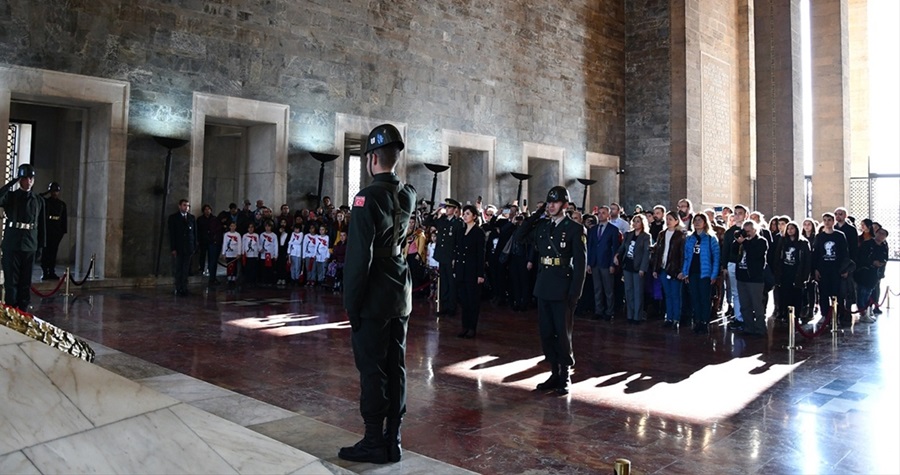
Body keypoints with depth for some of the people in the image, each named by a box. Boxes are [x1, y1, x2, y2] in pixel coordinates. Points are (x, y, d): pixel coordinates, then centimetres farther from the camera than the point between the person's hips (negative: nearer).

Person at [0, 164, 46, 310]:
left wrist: (41, 246, 6)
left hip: (30, 245, 2)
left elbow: (42, 225, 9)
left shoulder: (38, 200, 7)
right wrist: (12, 183, -18)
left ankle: (23, 311, 14)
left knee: (26, 282, 7)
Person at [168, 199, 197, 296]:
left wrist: (194, 247, 3)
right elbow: (171, 234, -2)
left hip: (188, 248, 2)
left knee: (186, 270, 2)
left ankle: (184, 288, 5)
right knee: (177, 270, 1)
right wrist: (173, 248, -9)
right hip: (178, 248, -2)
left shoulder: (192, 218, 11)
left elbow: (195, 232, 10)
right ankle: (178, 289, 5)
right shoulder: (173, 217, 3)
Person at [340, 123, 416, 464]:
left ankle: (374, 443, 10)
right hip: (401, 294, 7)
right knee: (395, 367, 11)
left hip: (374, 297, -7)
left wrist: (351, 304, -12)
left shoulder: (368, 197, -15)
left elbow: (358, 256, -18)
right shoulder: (408, 195, 5)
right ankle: (392, 440, 20)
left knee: (372, 370, 1)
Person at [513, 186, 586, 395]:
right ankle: (554, 373, 23)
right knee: (546, 333, 10)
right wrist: (536, 214, 3)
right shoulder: (542, 226, 10)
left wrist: (574, 294, -14)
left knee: (563, 334, 3)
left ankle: (565, 376, 16)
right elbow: (517, 236, 7)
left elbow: (580, 262, -9)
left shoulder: (575, 228, -6)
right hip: (543, 287, 6)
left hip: (562, 289, -5)